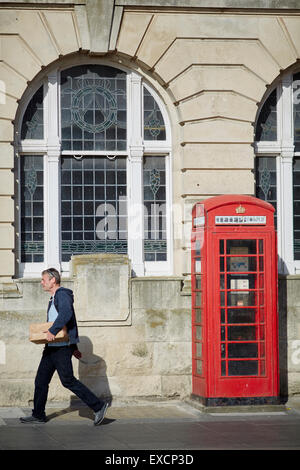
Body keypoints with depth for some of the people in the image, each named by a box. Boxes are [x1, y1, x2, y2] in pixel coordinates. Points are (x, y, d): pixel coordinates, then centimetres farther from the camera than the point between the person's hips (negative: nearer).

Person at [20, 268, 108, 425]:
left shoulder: (62, 295, -11)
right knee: (41, 380, 9)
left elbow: (66, 313, -32)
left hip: (62, 347, -10)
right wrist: (73, 347, 26)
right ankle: (38, 415, 16)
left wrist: (52, 331, -34)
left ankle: (98, 406, -5)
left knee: (68, 380, -10)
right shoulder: (54, 298, 21)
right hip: (52, 347, 10)